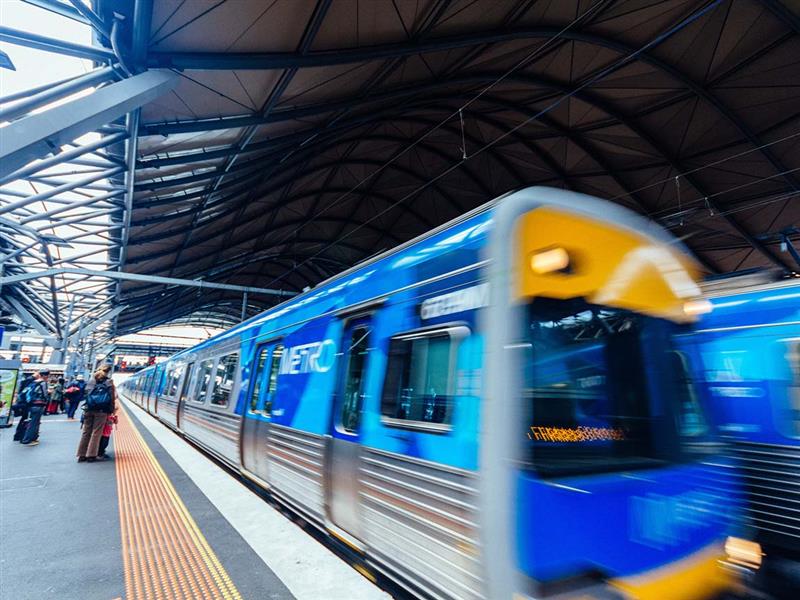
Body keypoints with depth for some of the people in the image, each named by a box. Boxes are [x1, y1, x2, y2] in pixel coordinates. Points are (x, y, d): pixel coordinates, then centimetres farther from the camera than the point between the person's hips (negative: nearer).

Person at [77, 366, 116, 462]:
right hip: (101, 410, -3)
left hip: (89, 409, 4)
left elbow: (86, 393, 6)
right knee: (96, 432, 2)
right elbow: (112, 397, -3)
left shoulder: (92, 380, 10)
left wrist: (87, 407, 13)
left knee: (86, 431, 10)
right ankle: (91, 455, 4)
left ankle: (82, 455, 15)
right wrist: (112, 410, 3)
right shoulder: (109, 382, 1)